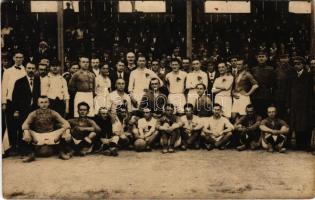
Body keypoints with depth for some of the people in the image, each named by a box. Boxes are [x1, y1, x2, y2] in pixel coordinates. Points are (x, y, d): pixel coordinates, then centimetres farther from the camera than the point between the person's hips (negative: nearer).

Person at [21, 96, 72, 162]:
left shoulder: (53, 113, -1)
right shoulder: (34, 114, -1)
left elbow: (65, 122, -10)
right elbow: (25, 124, -13)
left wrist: (67, 132, -31)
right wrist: (26, 133, -35)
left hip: (52, 135, 1)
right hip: (37, 136, 0)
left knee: (65, 132, -22)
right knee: (24, 135, -26)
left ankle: (62, 152, -11)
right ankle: (30, 154, -15)